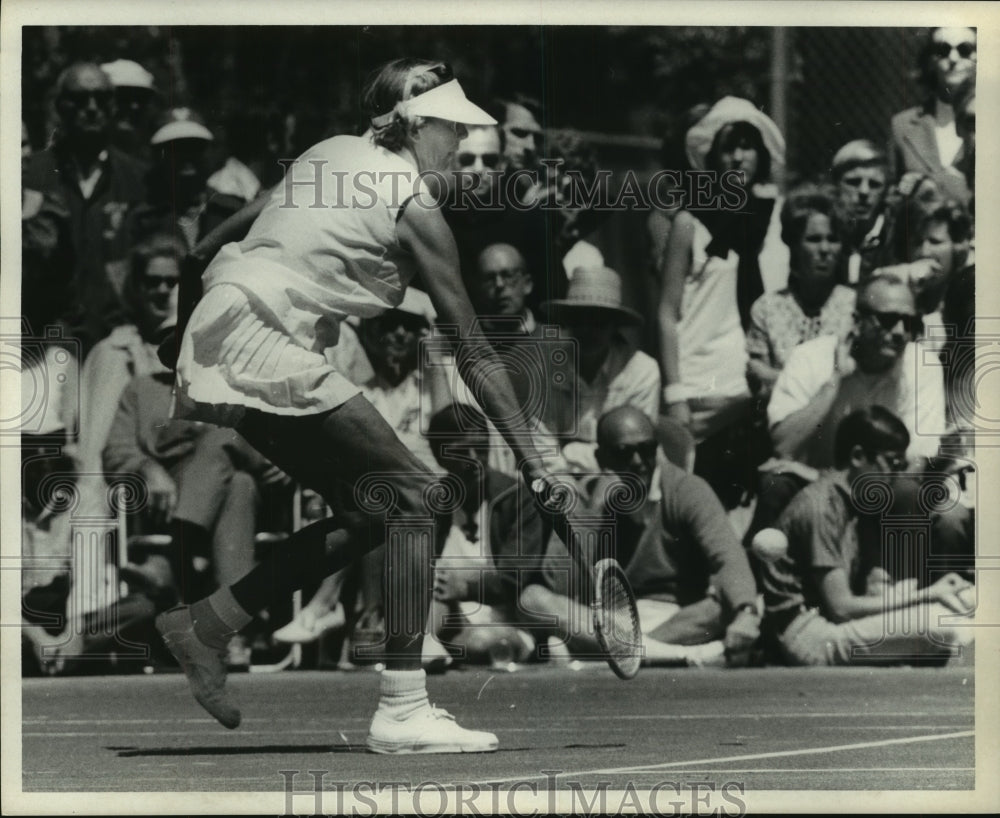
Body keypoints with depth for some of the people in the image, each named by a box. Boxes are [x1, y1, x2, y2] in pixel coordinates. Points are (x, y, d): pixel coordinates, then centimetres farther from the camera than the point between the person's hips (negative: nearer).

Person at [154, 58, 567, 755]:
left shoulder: (333, 154, 17)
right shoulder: (414, 206, -6)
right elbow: (473, 354, -5)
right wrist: (530, 458, -2)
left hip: (219, 341, 9)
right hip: (266, 351, -9)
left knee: (372, 515, 13)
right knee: (419, 500, -8)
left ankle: (204, 627, 17)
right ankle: (403, 712, -15)